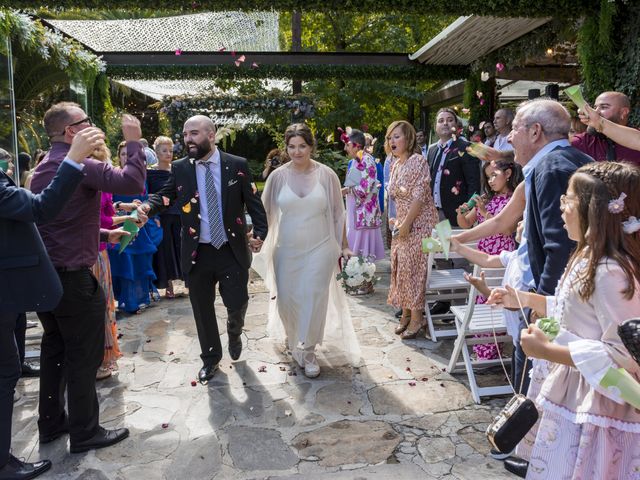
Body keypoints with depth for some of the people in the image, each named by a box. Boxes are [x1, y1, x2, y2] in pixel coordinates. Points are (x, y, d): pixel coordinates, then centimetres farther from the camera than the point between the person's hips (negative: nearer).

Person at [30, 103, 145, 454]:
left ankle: (51, 423, 31)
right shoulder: (81, 165, -16)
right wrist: (134, 141, -17)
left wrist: (102, 232, 22)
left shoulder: (42, 168, 12)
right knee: (84, 356, 3)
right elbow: (131, 182, -29)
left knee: (54, 350, 19)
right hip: (73, 277, -9)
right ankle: (85, 432, 14)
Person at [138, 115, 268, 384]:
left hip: (232, 251, -1)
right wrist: (147, 207, -26)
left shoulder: (238, 165, -3)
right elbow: (165, 196, -4)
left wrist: (260, 233, -9)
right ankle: (210, 357, 34)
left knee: (237, 303, 3)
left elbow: (253, 202, 0)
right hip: (197, 253, 2)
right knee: (202, 309, 12)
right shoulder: (180, 168, 1)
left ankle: (234, 332, 41)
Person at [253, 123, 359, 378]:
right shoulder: (278, 176, -4)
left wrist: (344, 245, 5)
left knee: (314, 300, -1)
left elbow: (337, 213, 3)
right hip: (286, 250, 1)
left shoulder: (326, 175, -5)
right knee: (287, 299, 10)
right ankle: (293, 337, 40)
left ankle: (307, 350, 20)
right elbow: (265, 211, 6)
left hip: (319, 249, -1)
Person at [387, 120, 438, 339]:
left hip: (418, 222, -8)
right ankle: (406, 314, 22)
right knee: (401, 267, 9)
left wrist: (406, 223, -19)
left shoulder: (418, 161, -13)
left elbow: (419, 196, -19)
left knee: (414, 268, -4)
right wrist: (397, 221, 7)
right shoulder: (396, 165, 11)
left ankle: (416, 319, 7)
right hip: (402, 223, 8)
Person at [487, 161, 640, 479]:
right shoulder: (589, 257, 3)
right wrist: (525, 299, 8)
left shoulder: (612, 273, -28)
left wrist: (547, 351, -25)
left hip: (593, 401, -9)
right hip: (569, 389, 9)